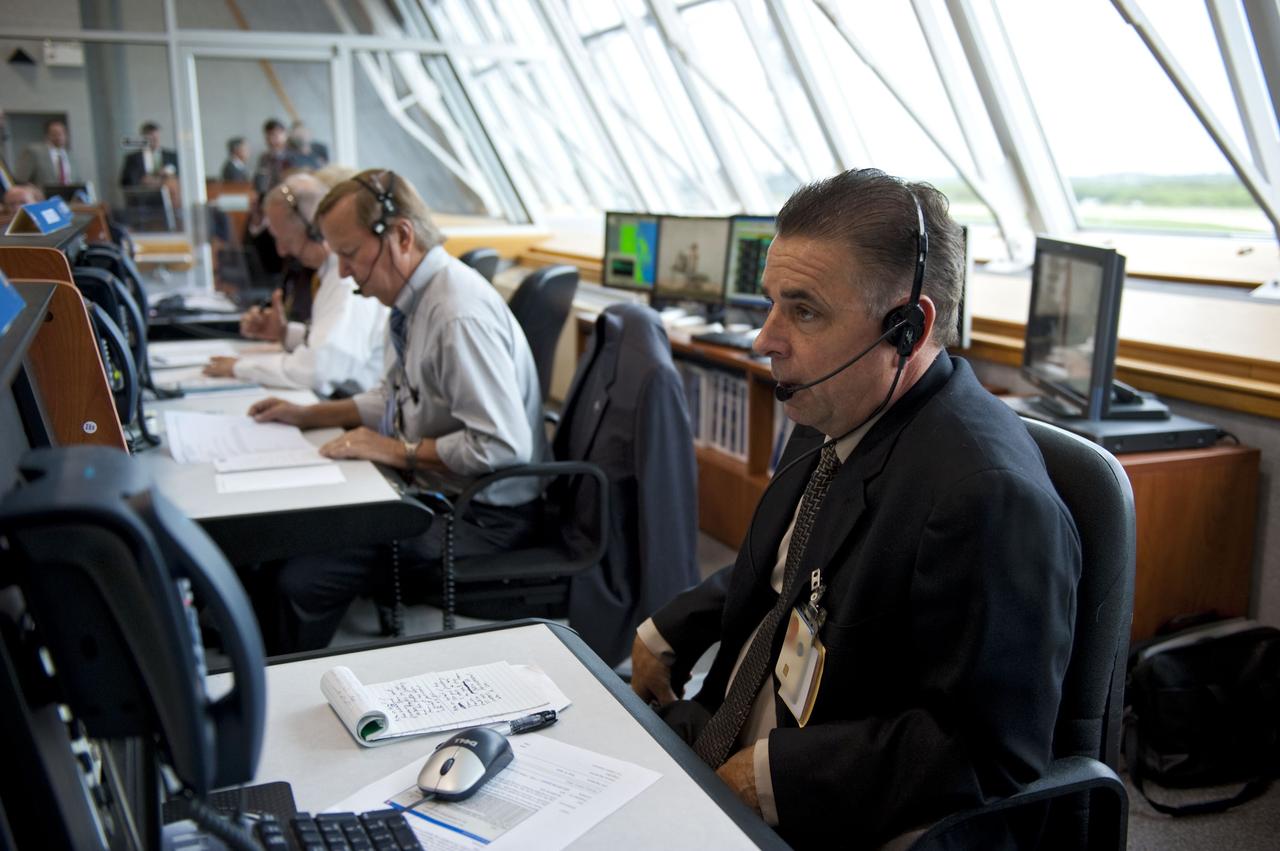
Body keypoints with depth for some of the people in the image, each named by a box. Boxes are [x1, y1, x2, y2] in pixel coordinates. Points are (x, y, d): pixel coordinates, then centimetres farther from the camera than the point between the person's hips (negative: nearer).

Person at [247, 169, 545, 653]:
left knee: (303, 578, -17)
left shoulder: (460, 314, -25)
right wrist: (308, 415, 11)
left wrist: (398, 451, -19)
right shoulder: (414, 296, 4)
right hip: (428, 487, 9)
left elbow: (503, 445, -29)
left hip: (481, 513, -9)